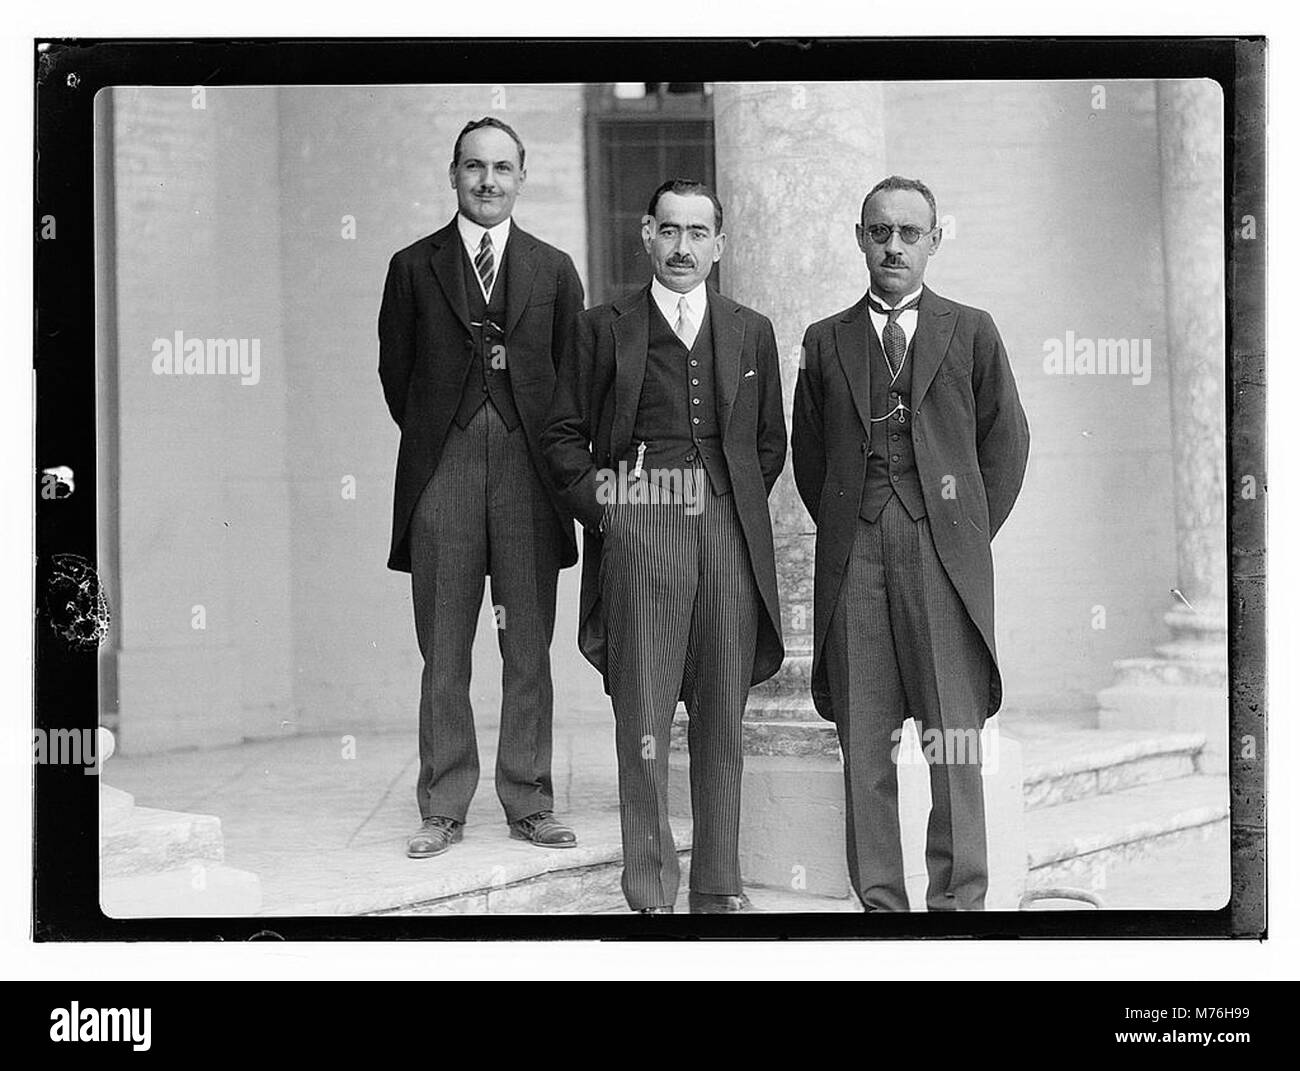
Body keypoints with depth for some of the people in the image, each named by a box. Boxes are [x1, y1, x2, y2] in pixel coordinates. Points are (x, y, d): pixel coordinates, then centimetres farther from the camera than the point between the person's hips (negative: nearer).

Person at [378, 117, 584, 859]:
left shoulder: (554, 269, 10)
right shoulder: (414, 267, 8)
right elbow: (396, 373, 11)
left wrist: (553, 451, 5)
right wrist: (433, 441, 7)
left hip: (529, 474, 1)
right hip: (442, 477, 0)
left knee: (529, 652, 4)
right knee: (444, 656, 3)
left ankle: (530, 804, 13)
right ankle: (444, 810, 10)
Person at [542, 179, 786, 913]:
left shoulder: (751, 333, 17)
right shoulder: (604, 330, 10)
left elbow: (771, 441, 20)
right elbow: (564, 434, 10)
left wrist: (741, 503, 8)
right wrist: (598, 502, -2)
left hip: (730, 530, 2)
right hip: (639, 529, -2)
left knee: (723, 720, 5)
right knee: (643, 721, -5)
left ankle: (719, 886, 13)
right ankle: (650, 893, 1)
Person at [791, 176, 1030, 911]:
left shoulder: (971, 333, 10)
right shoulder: (826, 341, 13)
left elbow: (1007, 442, 11)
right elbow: (808, 454, 16)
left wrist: (971, 533, 5)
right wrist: (839, 527, 7)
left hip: (944, 553, -1)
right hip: (853, 560, 2)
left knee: (955, 736, -4)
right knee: (863, 741, 1)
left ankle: (959, 898, 3)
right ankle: (879, 899, 7)